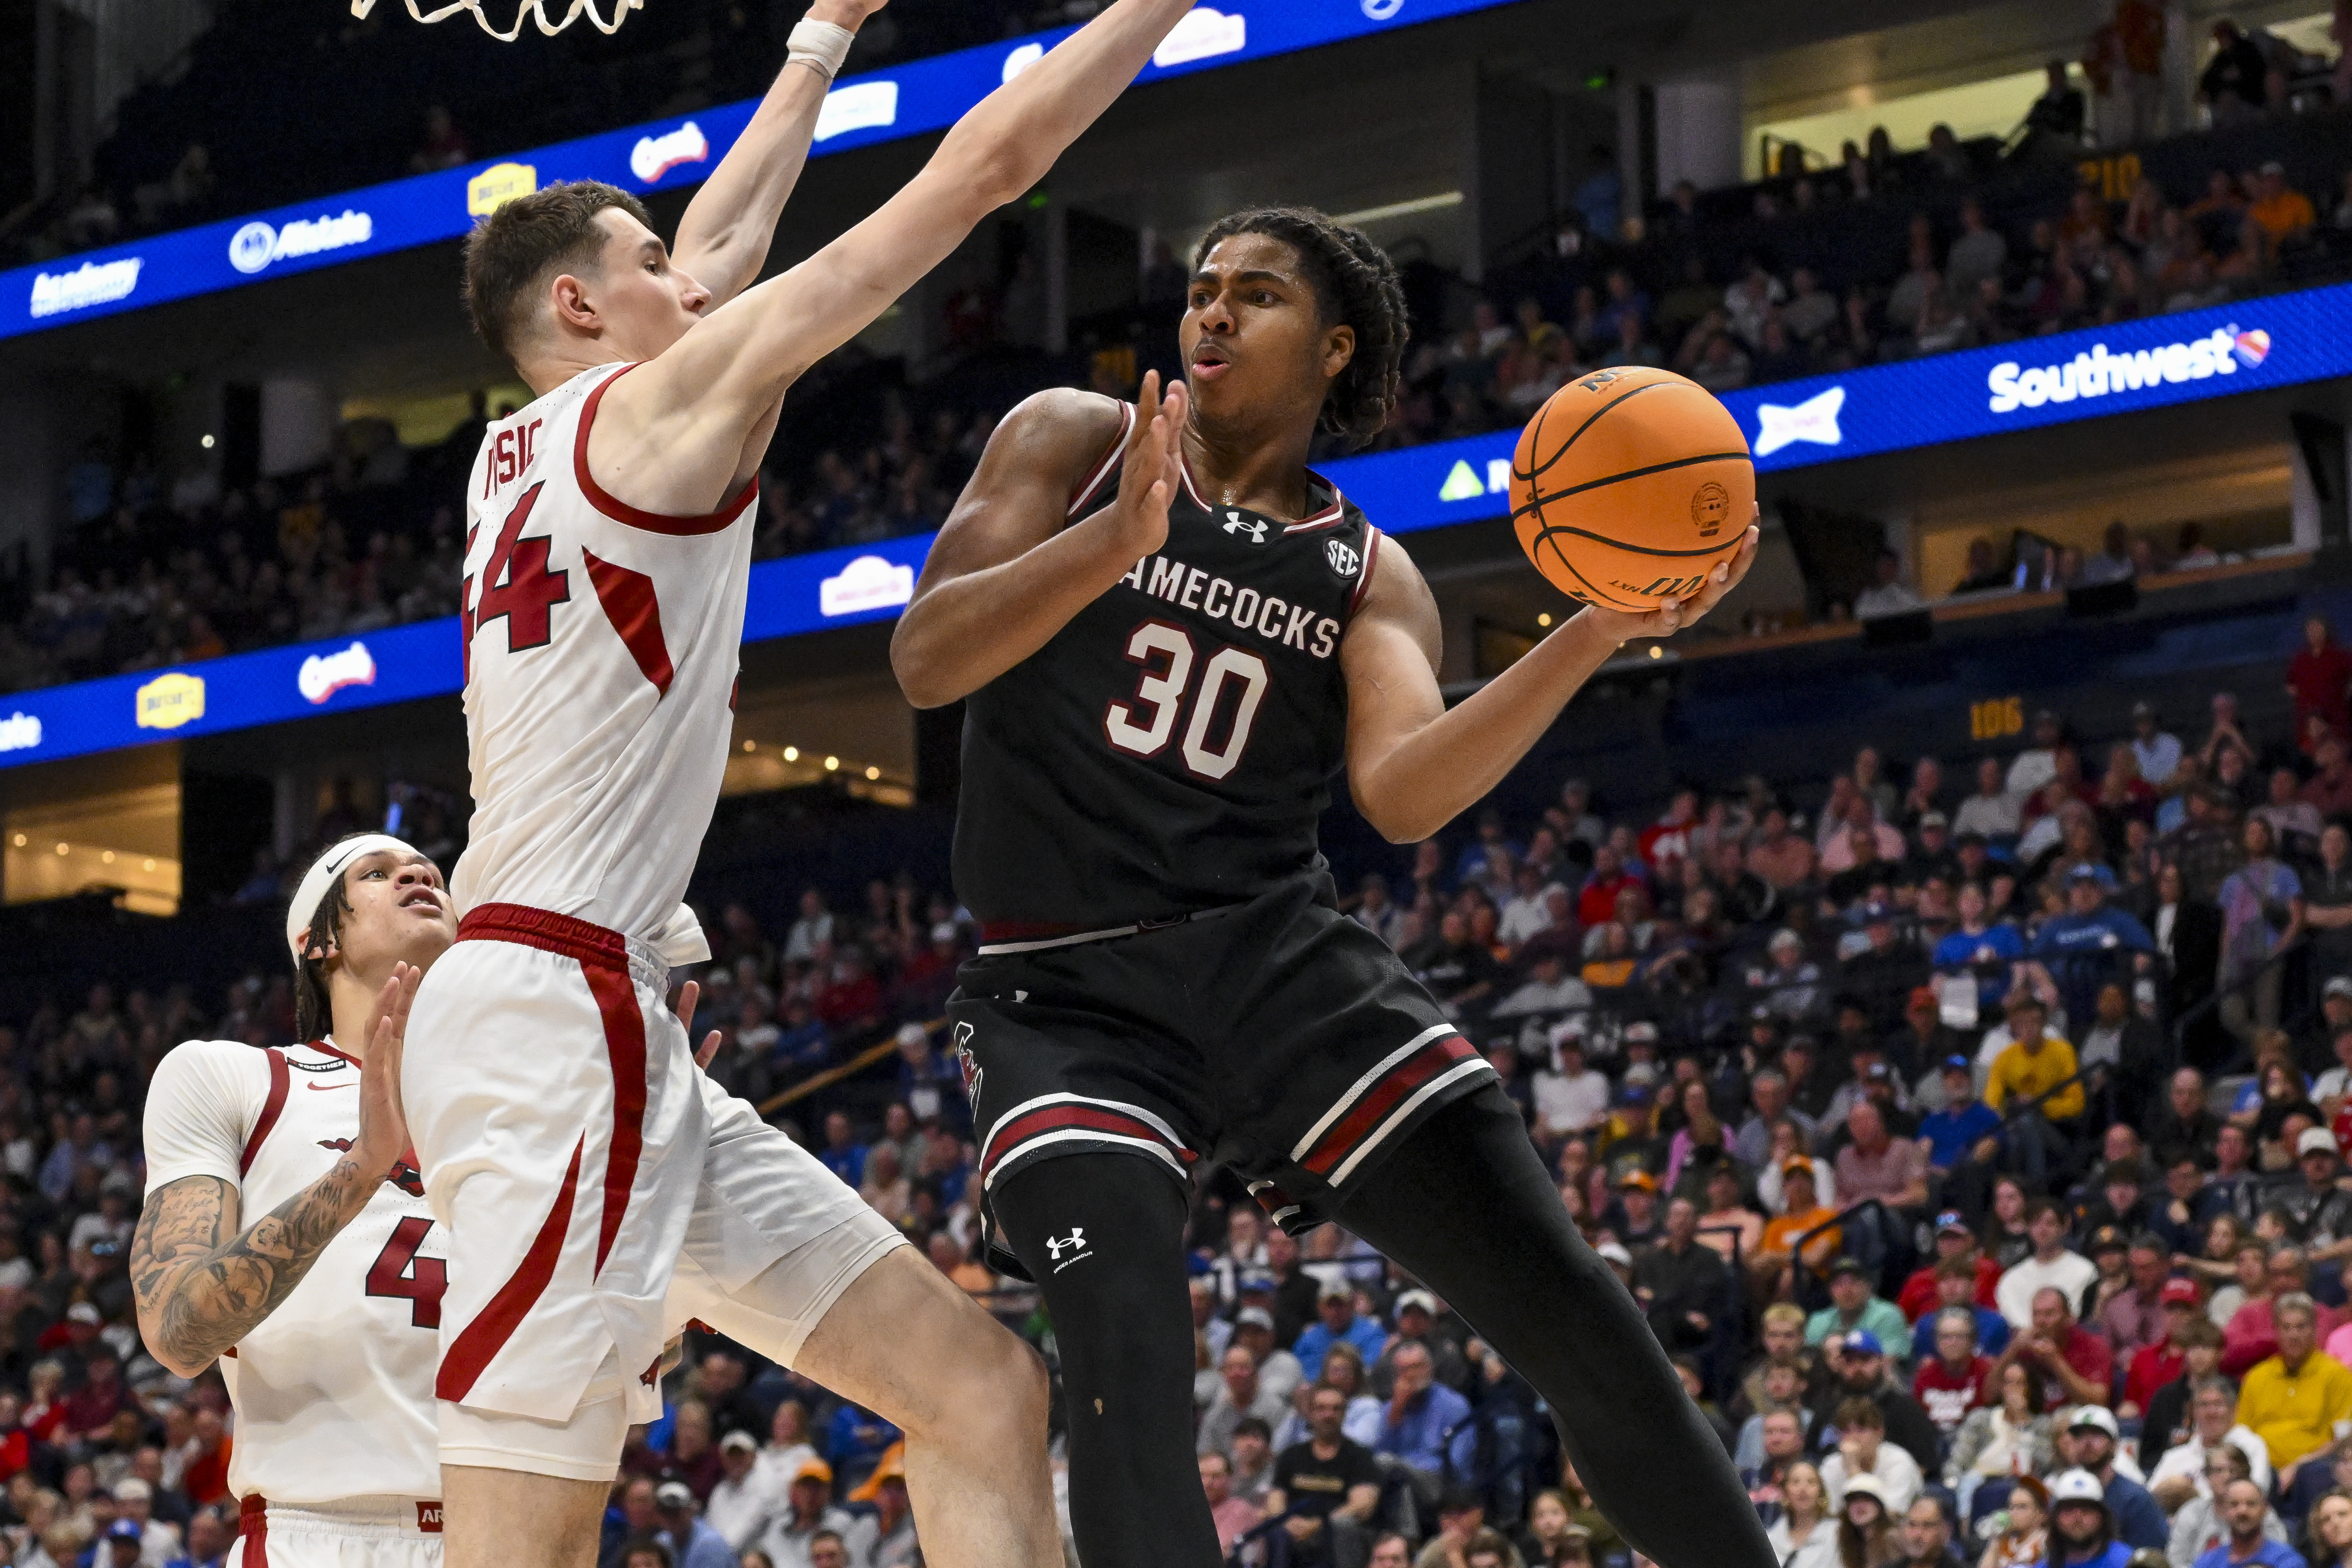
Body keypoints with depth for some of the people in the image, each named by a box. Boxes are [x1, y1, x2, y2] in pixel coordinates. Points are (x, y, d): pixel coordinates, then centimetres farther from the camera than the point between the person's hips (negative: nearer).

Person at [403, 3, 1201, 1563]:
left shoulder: (519, 453, 20)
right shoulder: (668, 397, -2)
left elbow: (725, 236, 38)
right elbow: (988, 161, -2)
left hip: (615, 1037, 10)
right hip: (564, 1012, -10)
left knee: (985, 1391, 6)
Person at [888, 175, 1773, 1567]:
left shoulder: (1368, 576, 9)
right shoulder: (1075, 444, 5)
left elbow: (1406, 796, -10)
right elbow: (925, 660, -8)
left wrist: (1599, 633, -23)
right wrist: (1120, 538, -24)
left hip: (1282, 960, 2)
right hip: (1073, 995, -2)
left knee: (1573, 1312, -5)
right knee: (1128, 1363, -24)